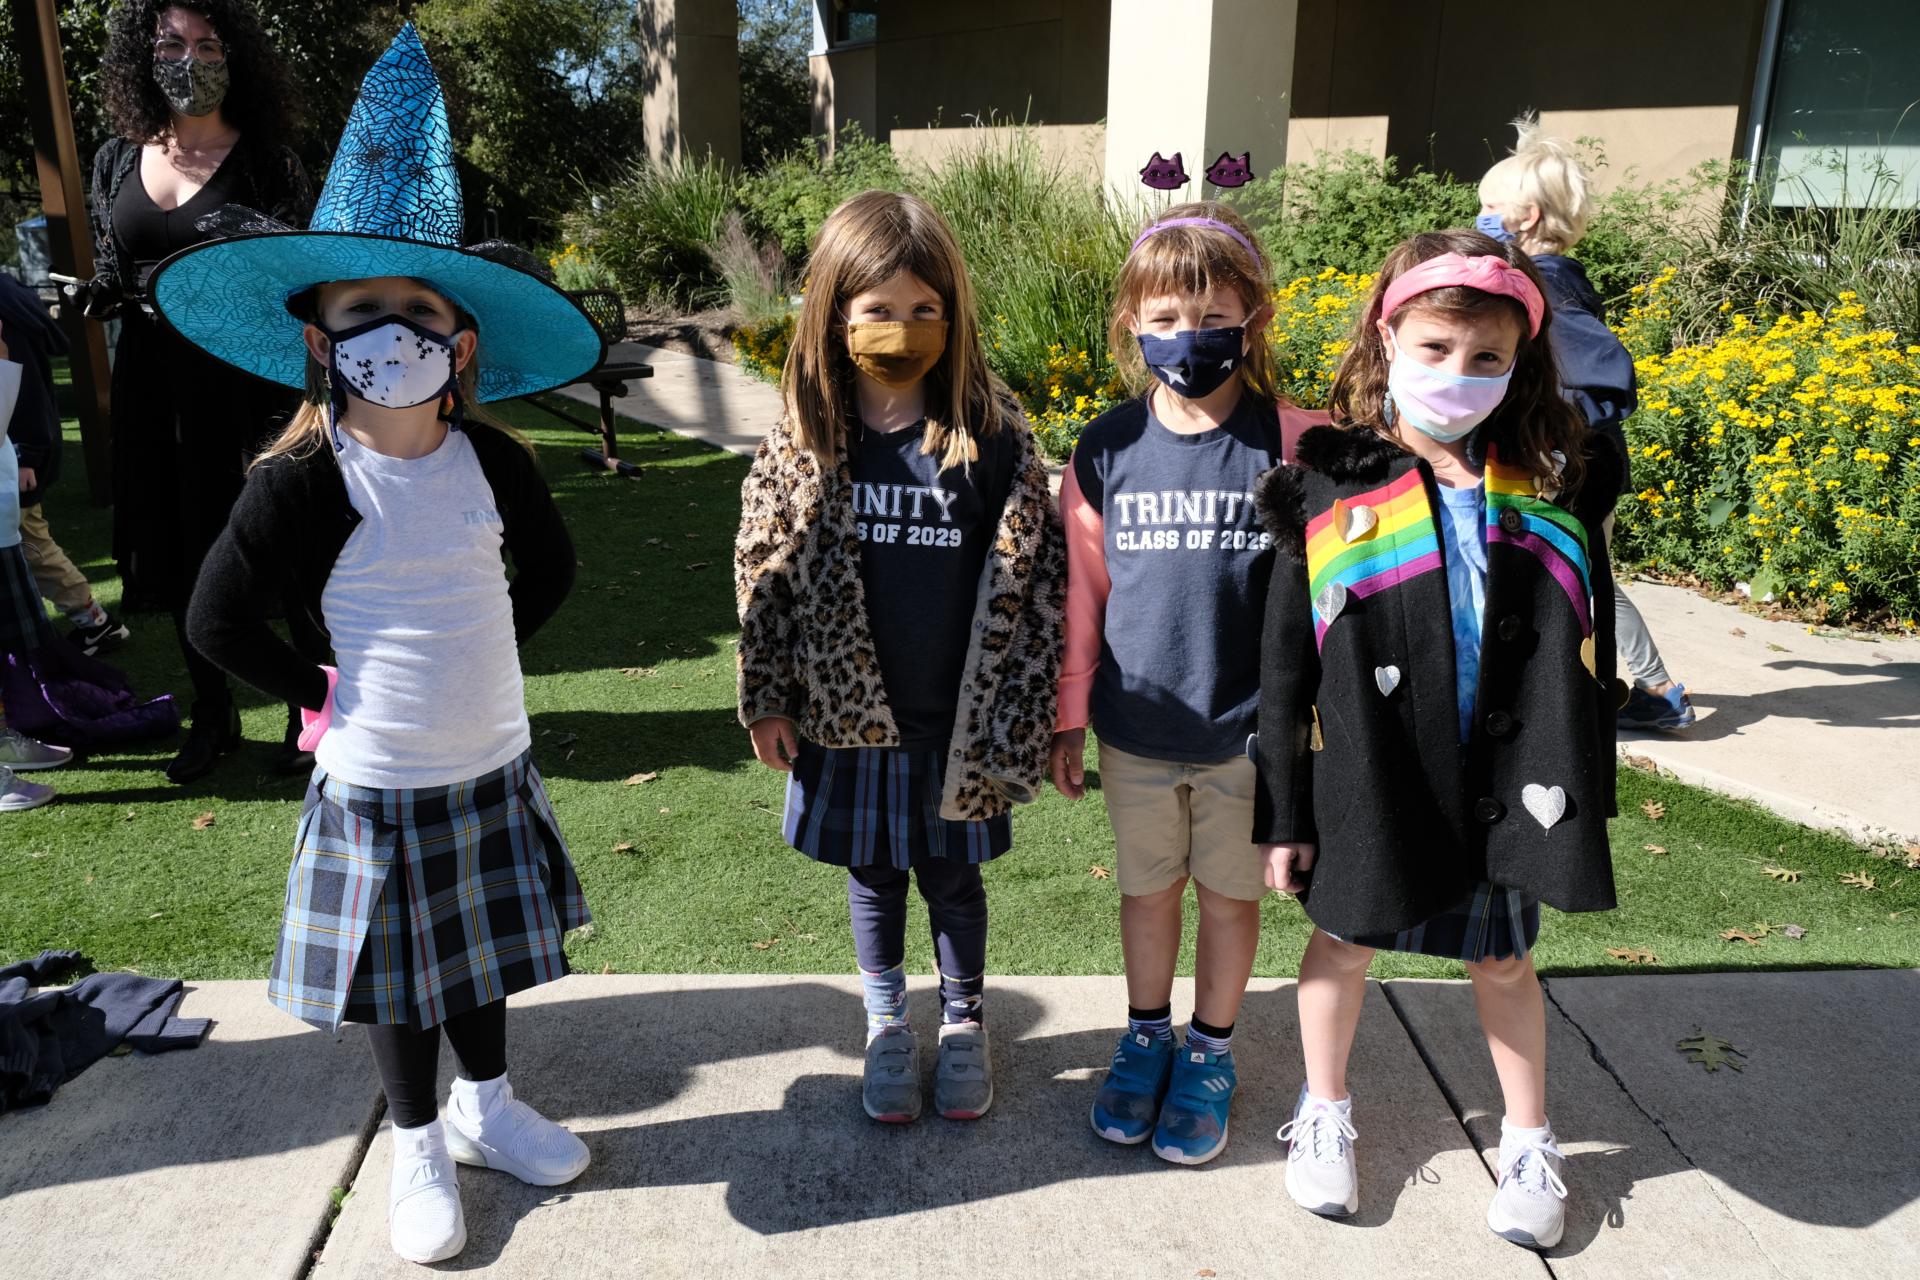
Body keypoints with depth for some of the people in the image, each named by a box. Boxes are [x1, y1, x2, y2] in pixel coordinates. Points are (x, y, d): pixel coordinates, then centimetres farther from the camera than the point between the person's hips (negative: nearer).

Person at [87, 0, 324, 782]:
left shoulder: (265, 165, -3)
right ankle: (212, 717, 26)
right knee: (182, 554, 11)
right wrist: (96, 297, -1)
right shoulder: (118, 161, 11)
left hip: (251, 383, -5)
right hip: (153, 388, 5)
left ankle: (311, 713, 15)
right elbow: (109, 274, 18)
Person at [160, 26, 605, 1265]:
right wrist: (321, 694, -6)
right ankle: (420, 1149, 37)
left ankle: (487, 1105, 44)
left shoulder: (492, 460, -6)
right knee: (399, 976, 14)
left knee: (483, 949, 21)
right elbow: (219, 619, -10)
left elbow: (550, 568, 11)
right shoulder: (306, 481, -16)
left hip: (493, 757, 3)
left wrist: (474, 652, 6)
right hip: (379, 780, -3)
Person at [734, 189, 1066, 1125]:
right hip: (848, 715, 1)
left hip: (957, 722, -1)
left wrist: (1022, 713, -7)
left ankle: (965, 1024, 41)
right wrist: (767, 700, 1)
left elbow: (1035, 572, -6)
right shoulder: (799, 445, -7)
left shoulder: (993, 436, -10)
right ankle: (887, 1029, 41)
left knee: (951, 875, 16)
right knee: (873, 876, 18)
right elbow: (762, 572, 0)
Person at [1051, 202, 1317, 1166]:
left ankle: (1210, 1052, 37)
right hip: (1135, 727, 2)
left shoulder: (1284, 442, -10)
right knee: (1147, 889, 17)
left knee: (1229, 894, 15)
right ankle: (1145, 1036, 40)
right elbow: (1082, 589, 2)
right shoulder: (1107, 448, -4)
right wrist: (1069, 716, 5)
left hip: (1247, 730, -1)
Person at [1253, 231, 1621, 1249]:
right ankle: (1324, 1116, 41)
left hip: (1509, 782, 1)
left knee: (1503, 964, 17)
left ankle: (1529, 1143, 41)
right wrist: (1284, 813, -4)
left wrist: (1584, 794, 3)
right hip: (1370, 782, -1)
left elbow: (1589, 655, 4)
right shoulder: (1329, 489, -8)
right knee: (1343, 942, 17)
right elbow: (1285, 668, -5)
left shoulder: (1556, 485, -2)